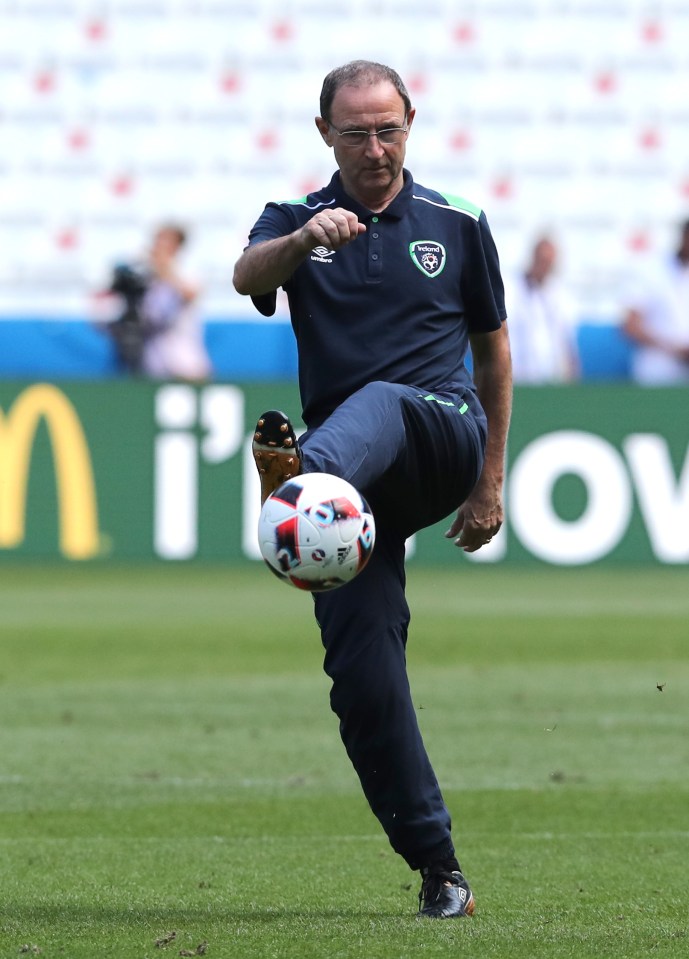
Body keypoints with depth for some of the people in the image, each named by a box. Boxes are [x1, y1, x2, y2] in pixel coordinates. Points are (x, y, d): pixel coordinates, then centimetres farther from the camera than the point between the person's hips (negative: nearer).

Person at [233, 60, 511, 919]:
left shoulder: (457, 225, 11)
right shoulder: (300, 222, 10)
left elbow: (492, 354, 20)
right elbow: (246, 277, -13)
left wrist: (490, 483, 17)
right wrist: (302, 240, -36)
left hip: (442, 437, -2)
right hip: (358, 483, 2)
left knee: (375, 406, -38)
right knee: (362, 668, -10)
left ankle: (303, 479, -73)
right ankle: (437, 864, -4)